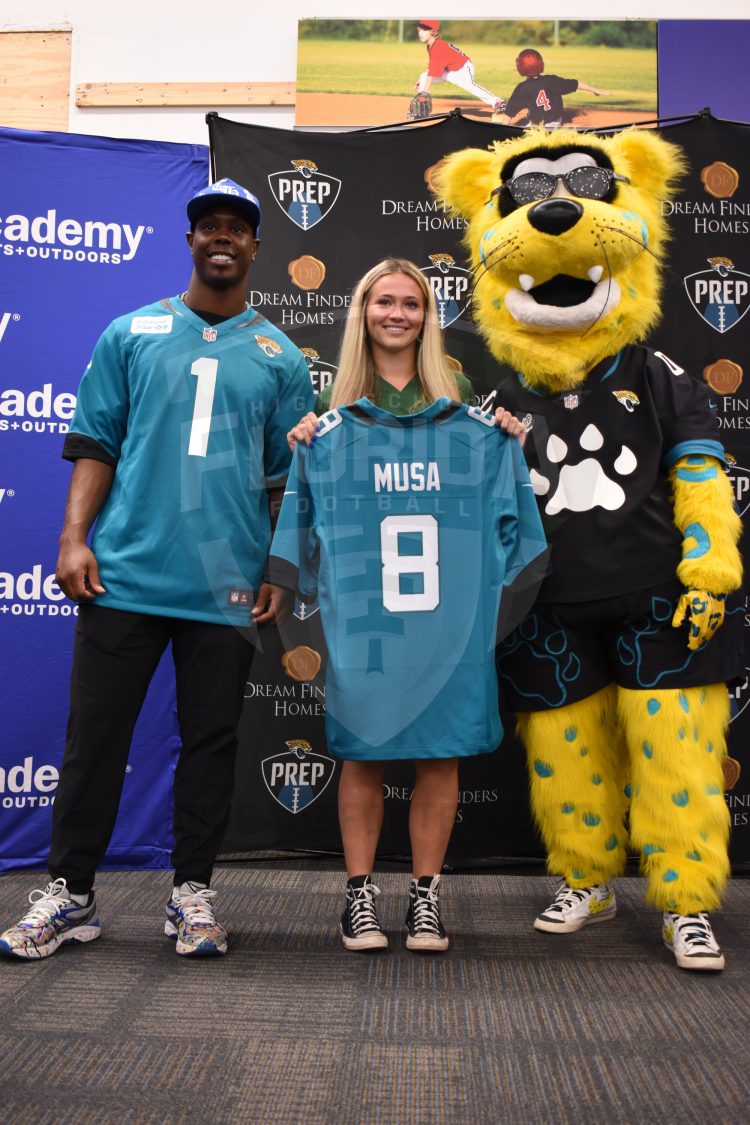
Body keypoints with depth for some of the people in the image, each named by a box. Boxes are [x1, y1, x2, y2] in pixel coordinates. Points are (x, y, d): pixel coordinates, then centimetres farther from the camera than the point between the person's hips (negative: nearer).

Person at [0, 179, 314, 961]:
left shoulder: (280, 357, 11)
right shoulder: (131, 334, 10)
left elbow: (286, 478, 10)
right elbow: (94, 444, 7)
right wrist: (74, 537, -5)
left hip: (227, 586, 1)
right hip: (124, 572, 0)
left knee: (210, 740, 7)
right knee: (95, 734, 4)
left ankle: (192, 891, 21)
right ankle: (69, 892, 18)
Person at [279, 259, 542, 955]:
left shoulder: (463, 407, 11)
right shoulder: (335, 410, 9)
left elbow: (490, 498, 15)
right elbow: (315, 506, 11)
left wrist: (510, 445, -1)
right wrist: (302, 448, -5)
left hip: (445, 608, 1)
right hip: (361, 610, -1)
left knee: (440, 752, 4)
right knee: (362, 750, 3)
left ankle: (425, 895, 18)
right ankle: (359, 895, 16)